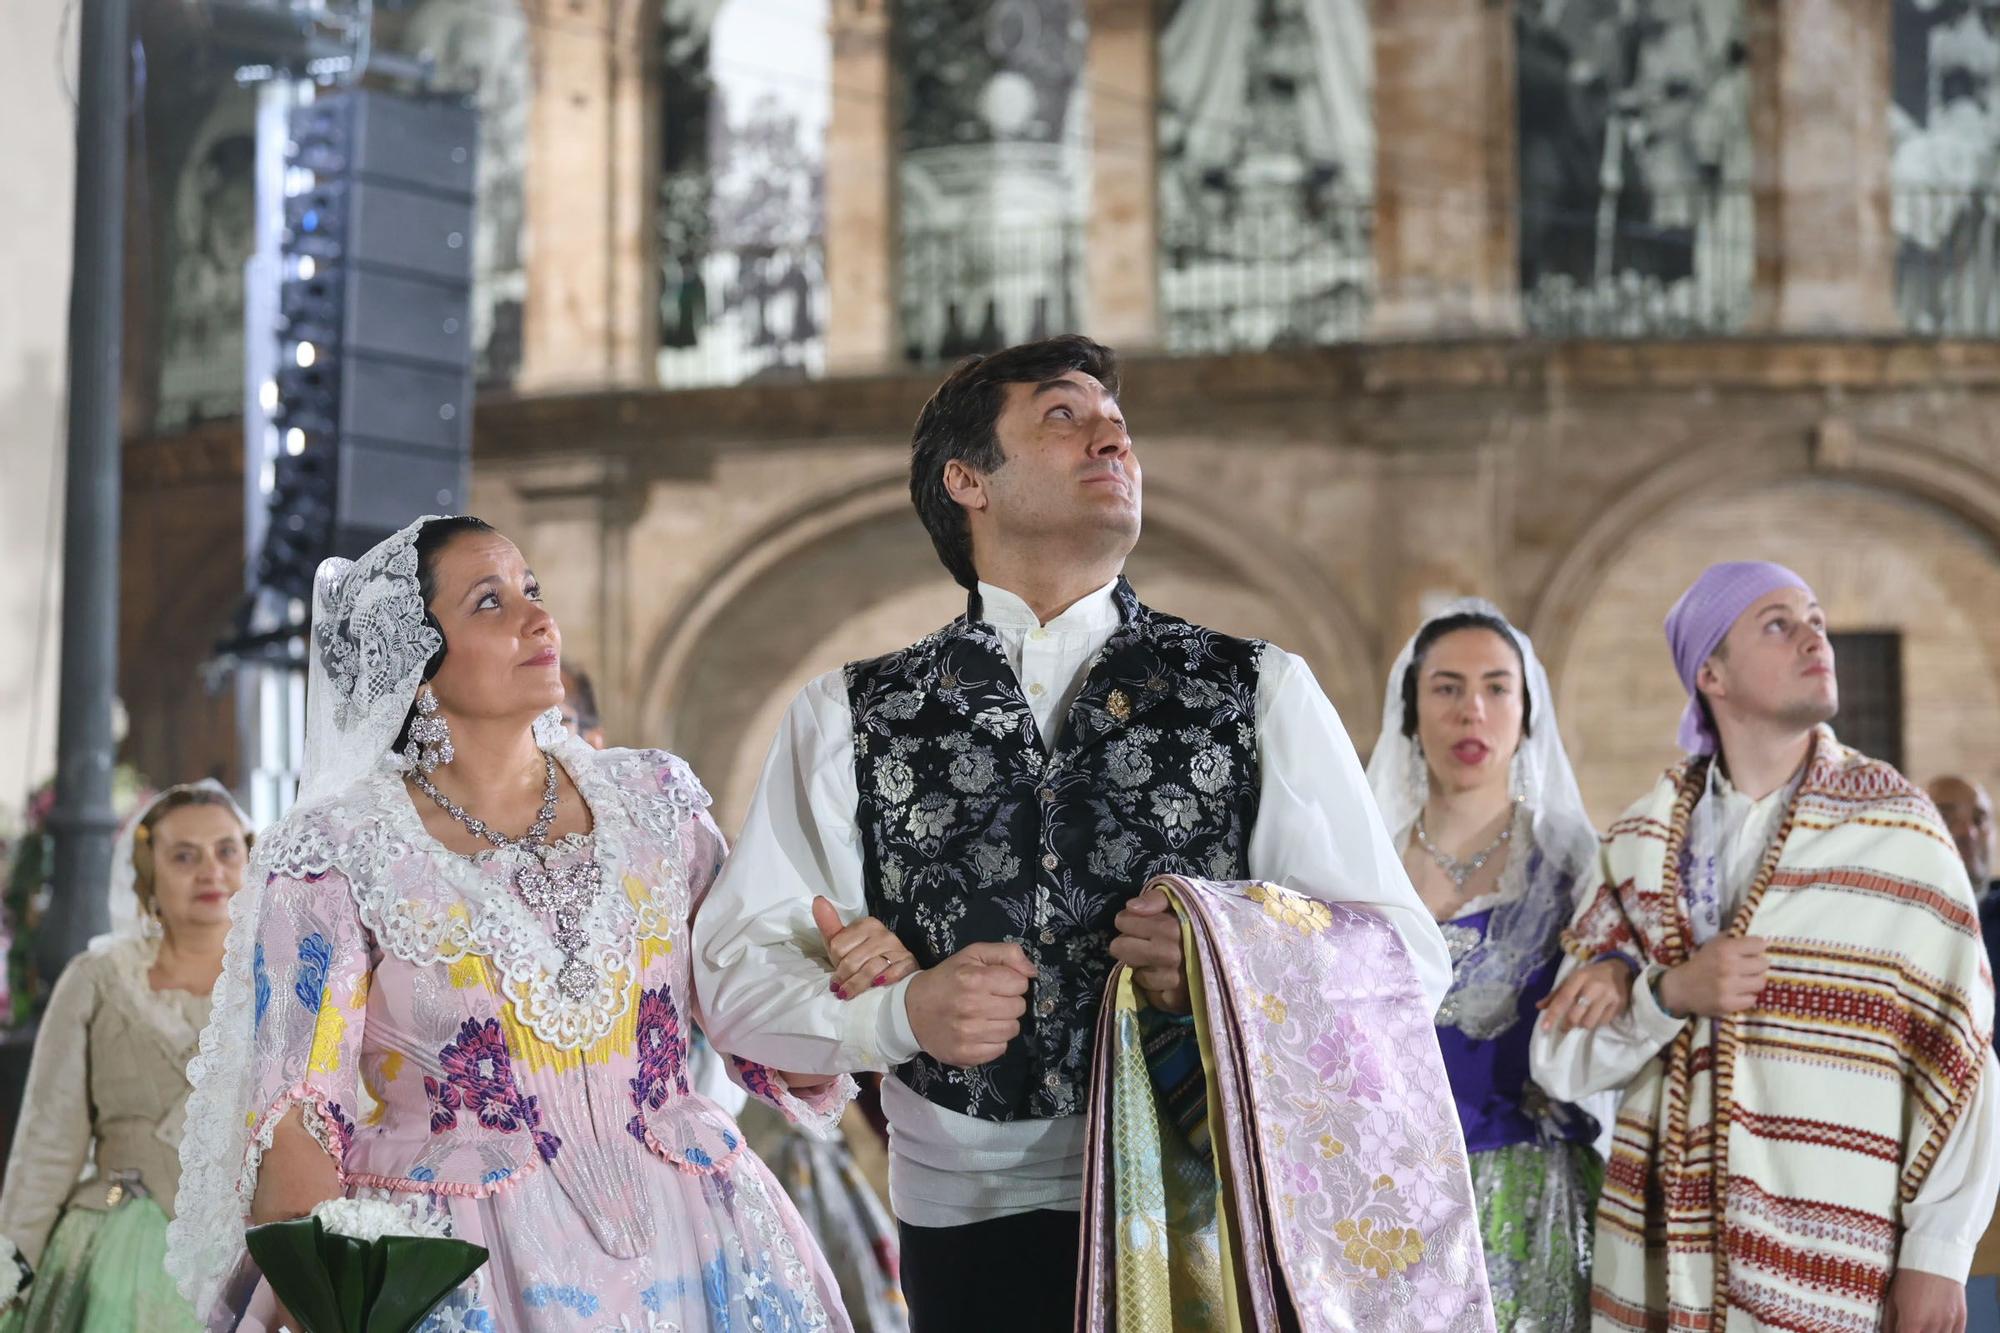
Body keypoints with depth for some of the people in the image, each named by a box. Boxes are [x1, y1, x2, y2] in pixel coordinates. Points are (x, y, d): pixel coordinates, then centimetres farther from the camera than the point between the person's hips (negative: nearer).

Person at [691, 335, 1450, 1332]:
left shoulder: (1261, 693, 6)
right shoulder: (845, 720, 7)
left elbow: (1406, 958, 0)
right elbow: (738, 968, 1)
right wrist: (903, 1011, -17)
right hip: (972, 1229, 0)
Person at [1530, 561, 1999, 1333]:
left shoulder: (1899, 832, -1)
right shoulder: (1639, 845, 7)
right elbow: (1561, 1063, 5)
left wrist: (1938, 1253, -9)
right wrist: (1665, 995, -12)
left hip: (1836, 1254, -2)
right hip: (1663, 1251, 2)